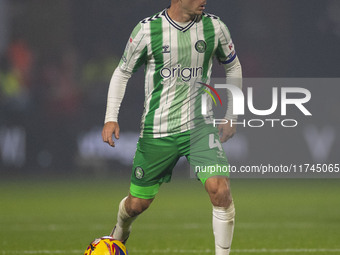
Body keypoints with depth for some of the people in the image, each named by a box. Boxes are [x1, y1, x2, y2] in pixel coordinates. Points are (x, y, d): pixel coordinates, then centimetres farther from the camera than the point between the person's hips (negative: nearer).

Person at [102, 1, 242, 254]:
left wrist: (231, 116, 14)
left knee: (220, 189, -22)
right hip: (157, 131, -1)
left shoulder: (214, 28, -4)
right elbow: (123, 72, 5)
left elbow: (233, 67, 15)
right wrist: (111, 117, -4)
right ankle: (120, 232, 46)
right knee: (137, 203, 10)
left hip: (199, 126, 1)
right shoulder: (147, 29, -9)